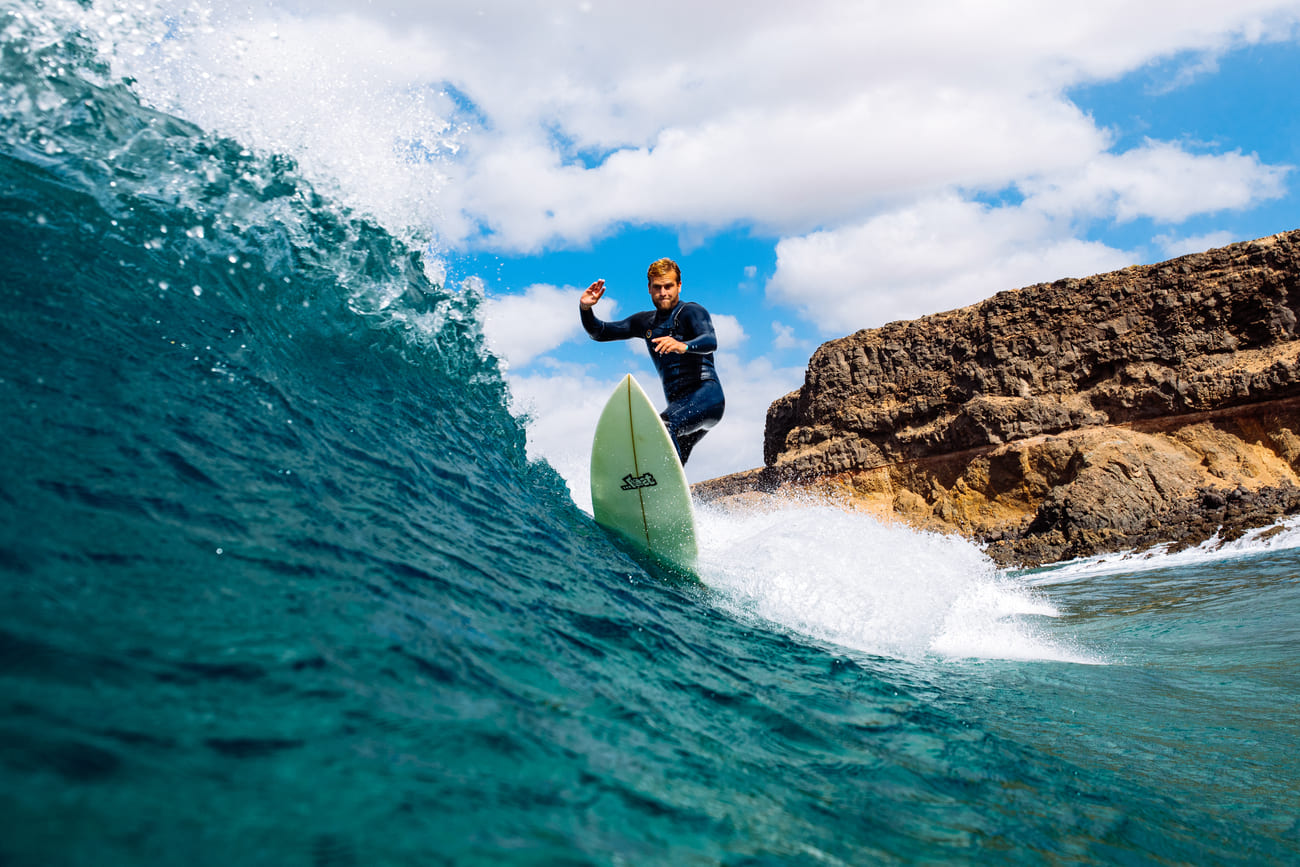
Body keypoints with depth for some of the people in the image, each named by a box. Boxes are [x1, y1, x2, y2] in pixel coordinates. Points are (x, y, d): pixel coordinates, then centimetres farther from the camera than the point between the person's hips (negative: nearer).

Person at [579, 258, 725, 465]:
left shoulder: (691, 312, -2)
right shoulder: (646, 322, 18)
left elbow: (710, 342, -23)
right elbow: (599, 333, 20)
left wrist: (683, 346, -44)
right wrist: (585, 309, 0)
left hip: (706, 396, -7)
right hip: (680, 405, 7)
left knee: (662, 425, -33)